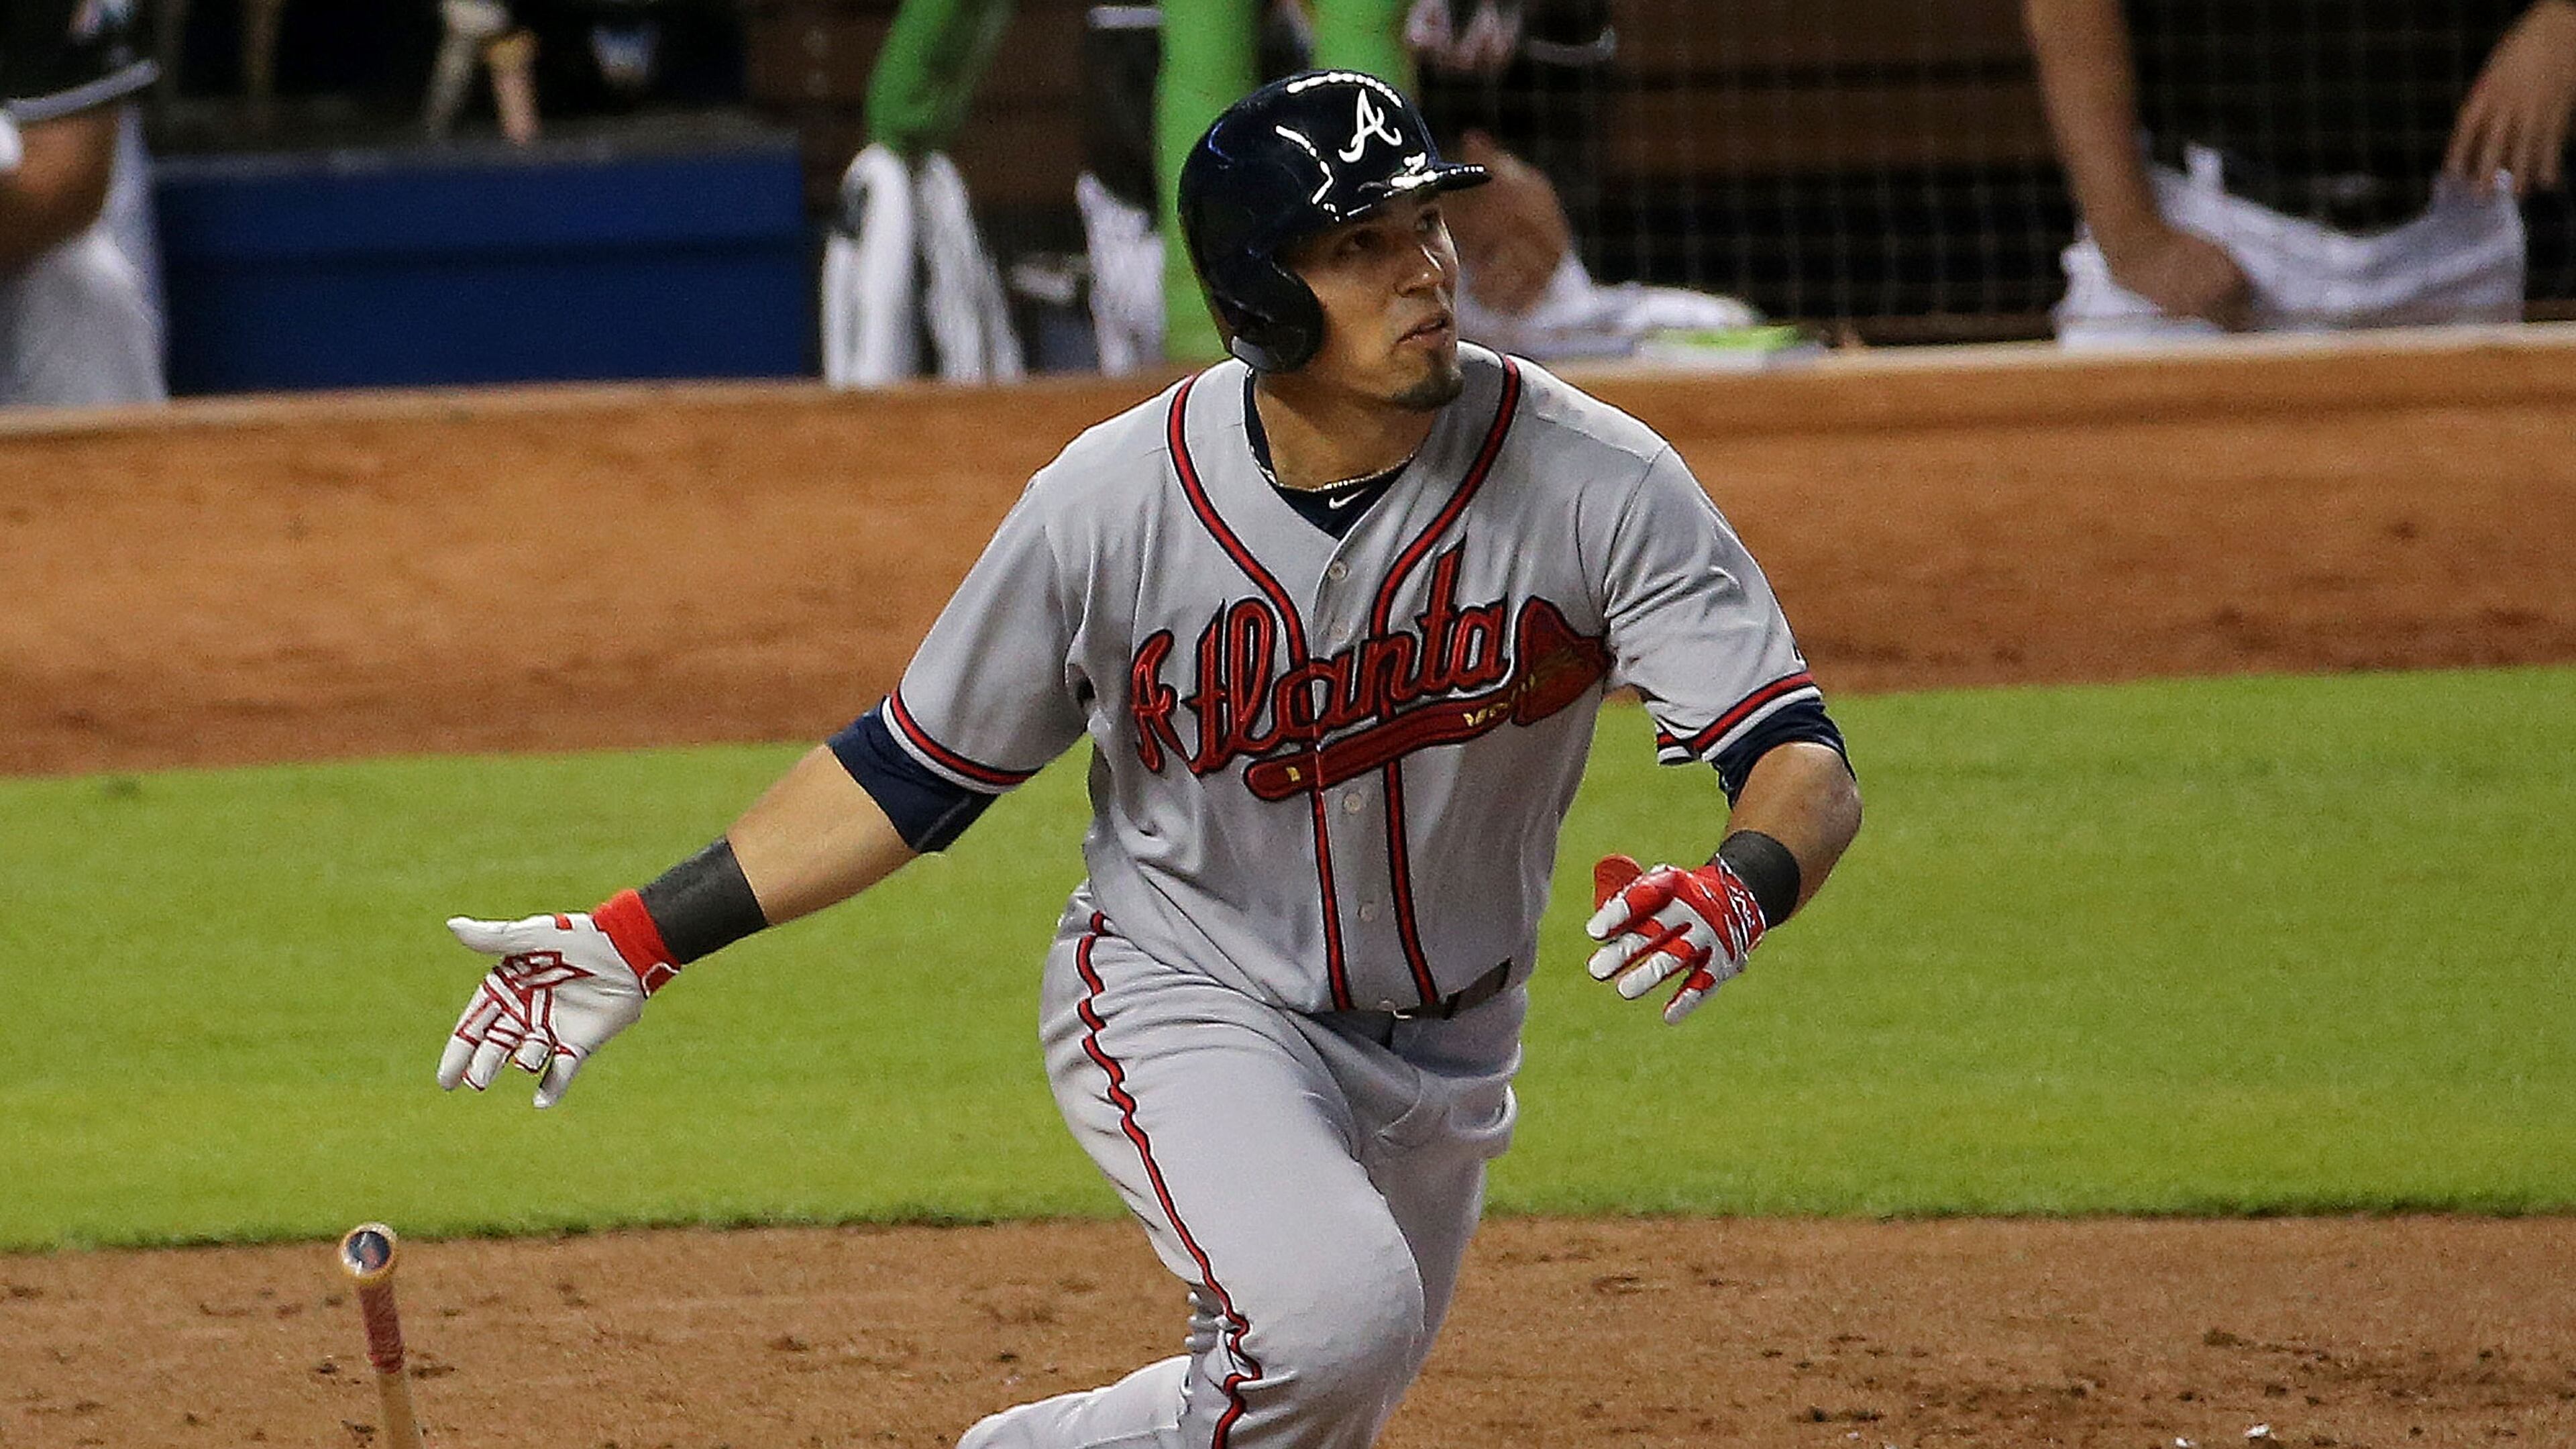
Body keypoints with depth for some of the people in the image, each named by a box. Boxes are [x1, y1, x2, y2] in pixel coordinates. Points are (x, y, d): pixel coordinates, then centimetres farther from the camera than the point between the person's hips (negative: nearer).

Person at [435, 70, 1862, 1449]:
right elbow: (913, 770, -4)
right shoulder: (1114, 501, -17)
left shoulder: (1597, 482, -19)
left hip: (1442, 1058, 4)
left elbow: (1806, 766, -22)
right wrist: (642, 941, -8)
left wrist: (1734, 890, -46)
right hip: (1183, 1006, -4)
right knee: (1330, 1313, -31)